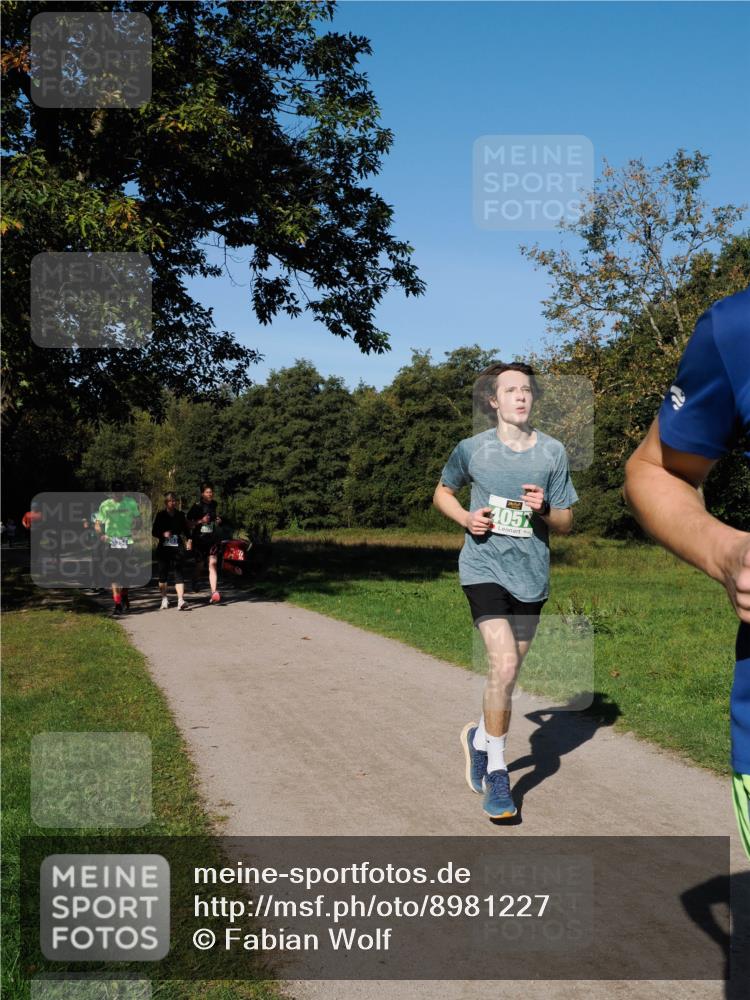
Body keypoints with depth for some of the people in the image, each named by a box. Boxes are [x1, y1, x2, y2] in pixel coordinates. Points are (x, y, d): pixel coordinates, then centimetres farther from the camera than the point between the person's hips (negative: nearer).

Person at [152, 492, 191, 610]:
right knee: (163, 574, 8)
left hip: (177, 548, 0)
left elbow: (186, 530, 13)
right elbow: (154, 532, 6)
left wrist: (188, 539, -7)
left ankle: (181, 601, -17)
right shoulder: (160, 515, 4)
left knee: (179, 573, -10)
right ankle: (164, 599, 24)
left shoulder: (180, 515, 9)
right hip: (163, 548, 0)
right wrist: (163, 534, -14)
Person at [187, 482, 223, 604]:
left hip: (213, 539, 2)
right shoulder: (196, 507, -8)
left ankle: (214, 592, -18)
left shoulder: (214, 504, 6)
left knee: (213, 564, -12)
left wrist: (218, 520, 5)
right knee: (199, 564, 13)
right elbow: (188, 523, -7)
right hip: (199, 539, -2)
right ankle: (194, 582, 46)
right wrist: (201, 521, -22)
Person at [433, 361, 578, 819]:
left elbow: (566, 523, 6)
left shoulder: (553, 451, 0)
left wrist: (544, 510, -16)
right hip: (485, 568, -3)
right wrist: (467, 518, -6)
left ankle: (480, 736, 42)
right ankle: (497, 772, -2)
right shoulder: (472, 449, -3)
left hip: (531, 574, 3)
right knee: (504, 665, -18)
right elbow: (443, 493, 14)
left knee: (508, 674, 13)